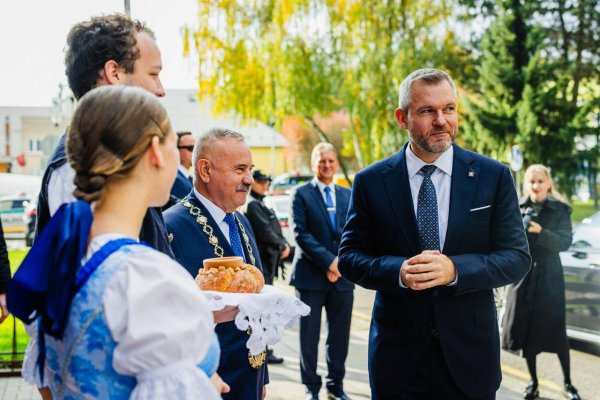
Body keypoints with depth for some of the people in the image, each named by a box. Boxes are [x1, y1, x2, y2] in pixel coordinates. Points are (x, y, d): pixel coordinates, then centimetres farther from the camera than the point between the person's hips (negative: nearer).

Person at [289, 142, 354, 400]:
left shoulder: (347, 195, 13)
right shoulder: (301, 194, 0)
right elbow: (300, 233, -9)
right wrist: (328, 261, -15)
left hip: (342, 275, 4)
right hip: (311, 275, -3)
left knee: (340, 335, 8)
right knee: (310, 335, 4)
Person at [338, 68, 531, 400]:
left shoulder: (494, 176, -2)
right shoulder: (371, 182, -2)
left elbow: (517, 258, -4)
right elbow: (349, 258, 0)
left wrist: (455, 269, -21)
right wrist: (398, 271, -20)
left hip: (470, 353, 1)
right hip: (397, 355, 0)